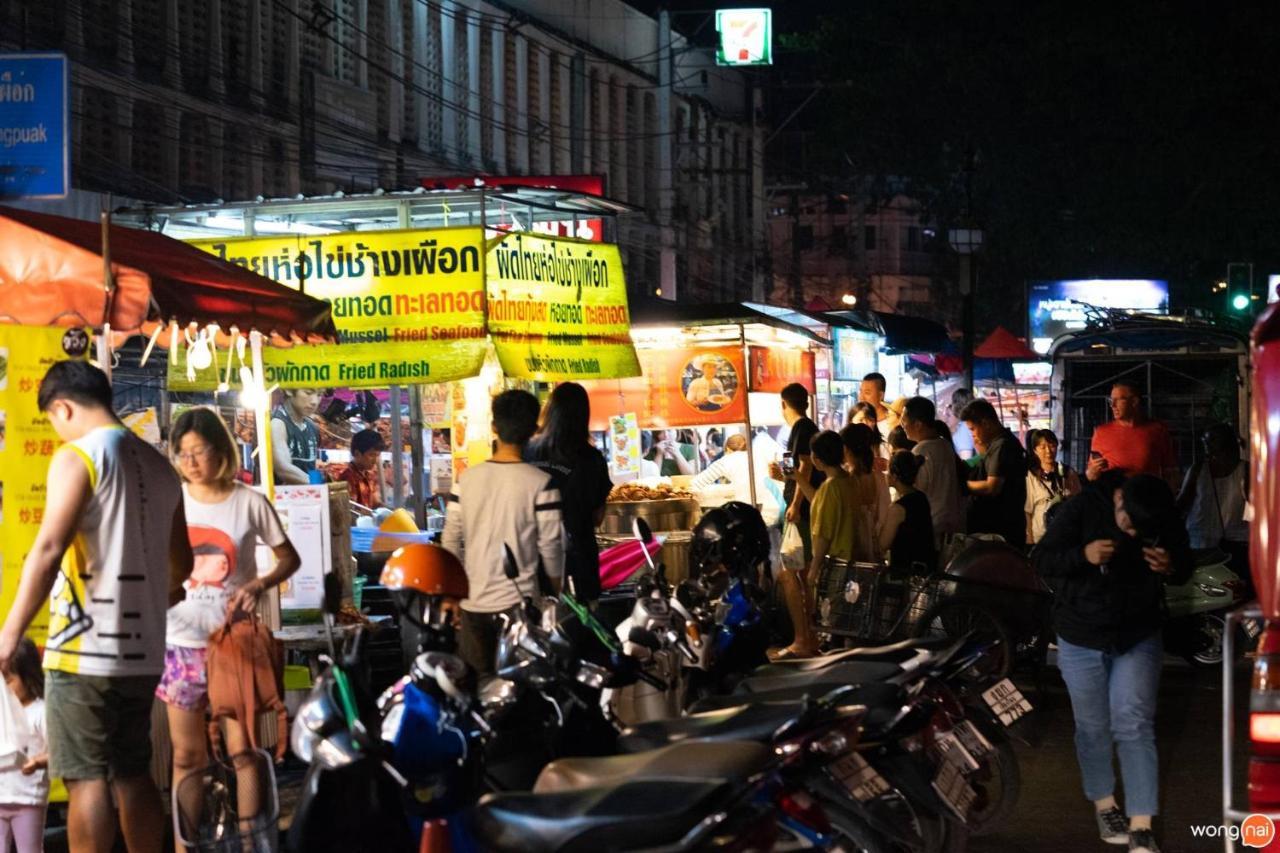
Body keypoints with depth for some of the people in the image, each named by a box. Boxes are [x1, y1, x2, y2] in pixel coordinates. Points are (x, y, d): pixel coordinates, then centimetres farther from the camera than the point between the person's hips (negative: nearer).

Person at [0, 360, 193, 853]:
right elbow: (180, 564, 22)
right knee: (133, 775, 14)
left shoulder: (77, 457, -9)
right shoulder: (158, 465, 14)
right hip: (142, 650, 7)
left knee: (86, 779, -4)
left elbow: (48, 550, -19)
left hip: (85, 649, -7)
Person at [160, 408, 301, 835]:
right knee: (187, 756, 8)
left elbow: (289, 558, 4)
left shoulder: (250, 502, -5)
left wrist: (258, 585, -14)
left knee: (242, 750, 1)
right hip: (181, 642, 2)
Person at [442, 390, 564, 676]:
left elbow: (451, 542, 3)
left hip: (473, 602, 3)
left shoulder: (466, 479, -1)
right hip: (519, 602, -3)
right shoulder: (540, 483, -11)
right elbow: (550, 546, -8)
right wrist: (558, 594, 8)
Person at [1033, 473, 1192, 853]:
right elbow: (1042, 558, -14)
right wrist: (1083, 555, -33)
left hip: (1138, 638, 1)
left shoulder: (1166, 520, -10)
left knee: (1134, 726, -7)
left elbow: (1185, 568, 4)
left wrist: (1170, 567, -21)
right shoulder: (1083, 508, -17)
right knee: (1094, 727, 10)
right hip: (1081, 638, -1)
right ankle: (1104, 805, 31)